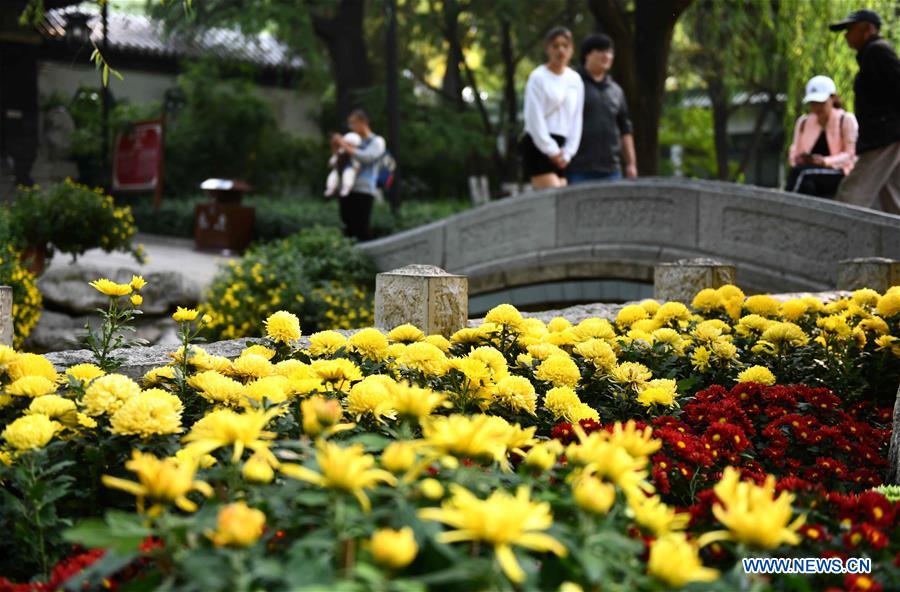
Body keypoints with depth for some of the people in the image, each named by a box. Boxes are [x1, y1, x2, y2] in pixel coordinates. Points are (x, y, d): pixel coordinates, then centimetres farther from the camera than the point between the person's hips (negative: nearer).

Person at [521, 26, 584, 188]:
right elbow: (534, 117, -9)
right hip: (539, 145, -6)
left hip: (562, 147, 6)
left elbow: (576, 118, 11)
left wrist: (568, 152, 1)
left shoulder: (575, 80, 12)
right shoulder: (538, 77, -5)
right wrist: (551, 150, -10)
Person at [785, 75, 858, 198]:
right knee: (806, 185, -35)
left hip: (838, 177, -4)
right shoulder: (803, 121, 21)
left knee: (800, 171, -33)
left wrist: (825, 161, -23)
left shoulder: (846, 120, 6)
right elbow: (794, 150, 14)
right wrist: (796, 158, -13)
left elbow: (850, 154, -3)